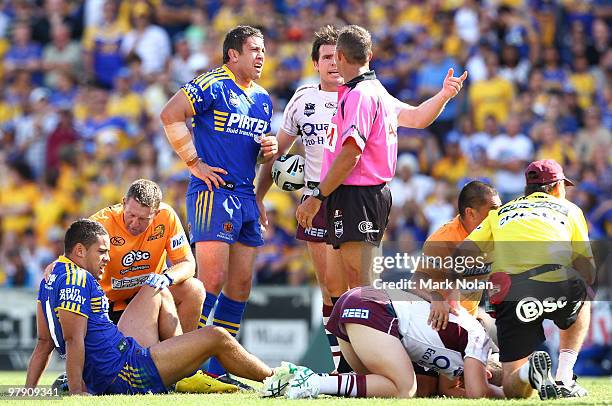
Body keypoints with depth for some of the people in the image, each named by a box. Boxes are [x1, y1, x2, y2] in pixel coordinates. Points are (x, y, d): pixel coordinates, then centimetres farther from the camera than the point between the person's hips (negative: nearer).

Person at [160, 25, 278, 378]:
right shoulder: (212, 84, -7)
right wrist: (194, 162, -16)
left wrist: (269, 150, 6)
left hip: (246, 197, 9)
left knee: (241, 285, 7)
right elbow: (170, 114, -16)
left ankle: (218, 370, 13)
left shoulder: (263, 98, 19)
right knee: (212, 281, -15)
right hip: (213, 191, -9)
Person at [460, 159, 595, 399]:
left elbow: (465, 251, 13)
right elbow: (587, 272, 18)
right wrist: (584, 290, 39)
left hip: (510, 295, 1)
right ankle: (564, 379, 20)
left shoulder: (501, 212, 30)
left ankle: (529, 371, -23)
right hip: (558, 282, -1)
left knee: (514, 389, 11)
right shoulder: (569, 209, 26)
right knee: (582, 302, 37)